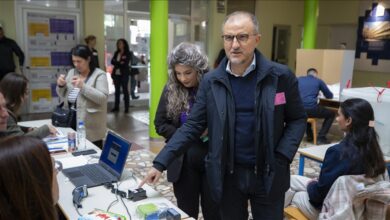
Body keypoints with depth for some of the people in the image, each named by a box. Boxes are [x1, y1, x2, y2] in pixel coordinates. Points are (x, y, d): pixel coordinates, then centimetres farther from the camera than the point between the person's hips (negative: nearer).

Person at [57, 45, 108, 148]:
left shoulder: (99, 75, -8)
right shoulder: (71, 72, 10)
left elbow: (103, 98, -19)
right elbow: (63, 95, 16)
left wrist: (83, 86, -26)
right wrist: (61, 85, -5)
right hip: (71, 122, 5)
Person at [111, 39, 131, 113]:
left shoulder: (128, 53, -2)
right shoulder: (116, 53, 13)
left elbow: (126, 63, -12)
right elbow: (112, 61, 3)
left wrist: (117, 63, -6)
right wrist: (120, 63, -13)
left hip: (124, 74, -5)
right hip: (116, 74, 5)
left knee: (125, 90, -2)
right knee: (117, 91, 8)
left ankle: (126, 108, 2)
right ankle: (116, 107, 15)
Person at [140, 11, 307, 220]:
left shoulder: (281, 76, -8)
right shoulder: (210, 81, -4)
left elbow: (297, 119, 1)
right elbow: (192, 126, -3)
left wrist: (282, 158, -12)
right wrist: (161, 163, -10)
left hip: (268, 174, -1)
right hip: (227, 174, 1)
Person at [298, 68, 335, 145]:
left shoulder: (299, 79, 20)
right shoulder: (318, 81, 12)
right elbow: (330, 96, 17)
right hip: (311, 109, -4)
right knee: (331, 114, 19)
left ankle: (309, 135, 36)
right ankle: (321, 138, 9)